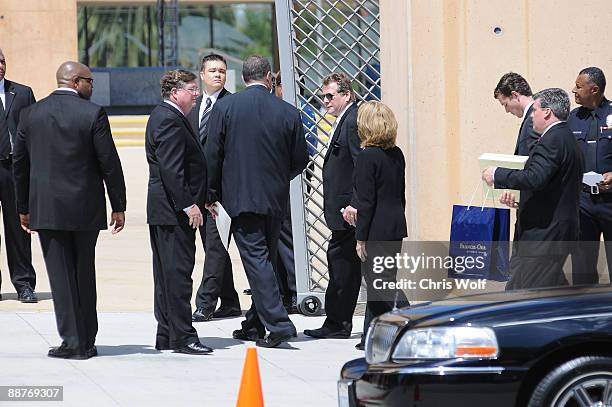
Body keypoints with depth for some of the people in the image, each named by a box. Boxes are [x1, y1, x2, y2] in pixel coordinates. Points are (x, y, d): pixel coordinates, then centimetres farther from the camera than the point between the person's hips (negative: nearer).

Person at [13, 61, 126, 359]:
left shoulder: (31, 114, 2)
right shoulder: (93, 114, -8)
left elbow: (20, 163, 7)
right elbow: (109, 163, -7)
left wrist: (23, 208, 16)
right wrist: (118, 206, 1)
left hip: (46, 209, 1)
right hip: (85, 209, -1)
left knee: (61, 276, 2)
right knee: (84, 275, 12)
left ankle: (72, 341, -3)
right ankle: (87, 342, 18)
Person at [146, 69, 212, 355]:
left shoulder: (163, 116, 17)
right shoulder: (170, 121, -16)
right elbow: (171, 169, -23)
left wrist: (200, 200, 22)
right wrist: (188, 205, -22)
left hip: (163, 211, 11)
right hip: (173, 211, -11)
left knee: (167, 274, 12)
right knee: (178, 271, -9)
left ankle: (166, 336, 17)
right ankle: (182, 337, -8)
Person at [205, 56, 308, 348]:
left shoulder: (225, 107, -6)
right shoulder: (288, 113, 0)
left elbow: (212, 155, -4)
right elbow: (300, 160, 6)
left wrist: (211, 194, 7)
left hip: (241, 197, -3)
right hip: (276, 199, 3)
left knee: (256, 260, -6)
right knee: (265, 258, 14)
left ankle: (278, 324, -16)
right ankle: (255, 324, 22)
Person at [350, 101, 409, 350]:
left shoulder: (367, 157, -15)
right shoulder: (397, 155, 8)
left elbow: (366, 201, -16)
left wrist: (360, 237, -11)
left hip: (376, 230, -8)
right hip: (396, 227, 8)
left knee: (380, 281, -4)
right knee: (380, 280, 15)